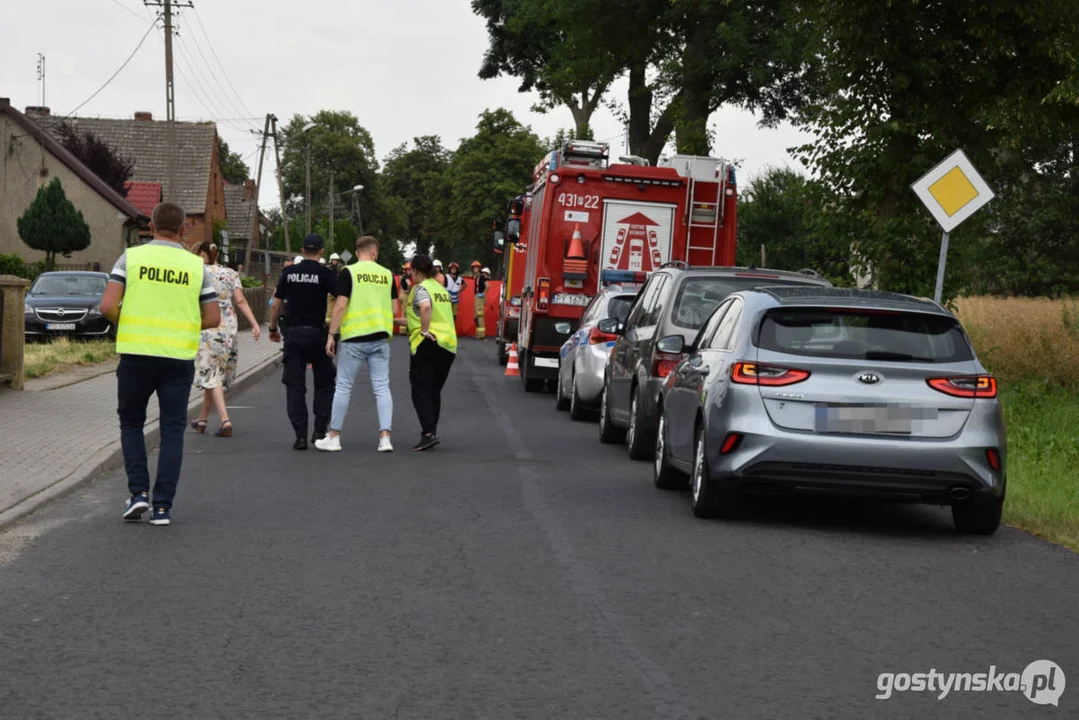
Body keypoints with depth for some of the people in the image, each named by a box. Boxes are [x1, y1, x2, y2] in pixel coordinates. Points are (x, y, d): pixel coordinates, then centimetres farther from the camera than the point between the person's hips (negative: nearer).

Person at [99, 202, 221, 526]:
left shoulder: (131, 257, -1)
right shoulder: (196, 265, 3)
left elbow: (108, 306, -9)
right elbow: (213, 318, 3)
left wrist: (126, 324, 10)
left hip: (136, 353, 0)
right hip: (179, 357, 0)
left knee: (131, 422, 17)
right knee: (172, 430, 7)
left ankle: (139, 492, 4)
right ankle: (162, 506, 2)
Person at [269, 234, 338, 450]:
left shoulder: (289, 273, 4)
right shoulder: (325, 274, -6)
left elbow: (276, 304, 8)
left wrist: (273, 329, 20)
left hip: (293, 334, 2)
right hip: (316, 333, -2)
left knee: (295, 385, 4)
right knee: (324, 383, 13)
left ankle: (300, 435, -1)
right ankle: (320, 430, 8)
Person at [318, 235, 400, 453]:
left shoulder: (349, 273, -5)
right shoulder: (386, 274, 6)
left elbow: (340, 306, -11)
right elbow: (395, 309, 9)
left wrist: (331, 335, -7)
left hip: (354, 337, -3)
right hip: (380, 337, 3)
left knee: (343, 387, 6)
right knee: (382, 388, 5)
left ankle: (333, 437, 11)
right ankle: (385, 437, -2)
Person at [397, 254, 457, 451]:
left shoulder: (420, 288, -7)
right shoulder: (441, 289, 18)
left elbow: (426, 307, -29)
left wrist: (424, 330, -20)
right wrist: (407, 320, 35)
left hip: (428, 344, -7)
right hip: (448, 344, 7)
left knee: (421, 391, -5)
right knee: (434, 391, 16)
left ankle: (429, 433, -16)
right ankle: (431, 430, 17)